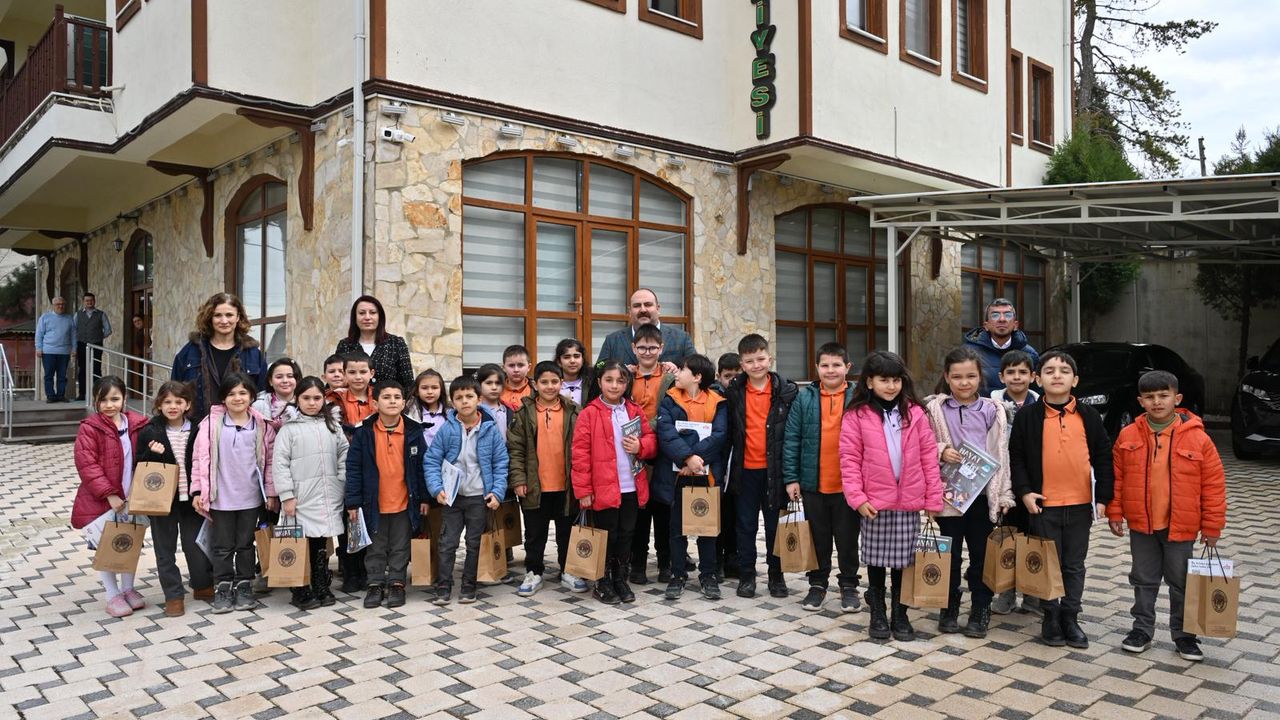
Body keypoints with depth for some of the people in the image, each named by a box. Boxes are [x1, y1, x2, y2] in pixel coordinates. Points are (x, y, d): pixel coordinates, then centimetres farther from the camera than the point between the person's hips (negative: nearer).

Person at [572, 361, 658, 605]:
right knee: (606, 536, 6)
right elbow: (581, 453, -9)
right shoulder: (589, 413, -7)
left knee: (626, 535, 13)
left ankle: (621, 580, 28)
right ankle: (603, 583, 22)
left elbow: (651, 439, 13)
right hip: (603, 488, -4)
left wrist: (640, 446, -10)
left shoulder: (635, 411, 7)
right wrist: (583, 490, -12)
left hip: (632, 488, 4)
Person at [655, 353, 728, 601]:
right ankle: (678, 575, 21)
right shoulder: (669, 400, 1)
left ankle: (708, 575, 22)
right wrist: (688, 457, -25)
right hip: (676, 474, 0)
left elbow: (719, 435, -10)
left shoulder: (718, 403, 1)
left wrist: (697, 457, -22)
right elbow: (666, 434, -12)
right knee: (677, 527, 9)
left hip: (707, 475, 0)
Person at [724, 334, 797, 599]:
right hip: (745, 468, 2)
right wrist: (723, 465, 4)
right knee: (746, 525, 11)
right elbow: (727, 431, 6)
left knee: (775, 524, 10)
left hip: (774, 468, -1)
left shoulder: (786, 391, -5)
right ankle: (746, 575, 23)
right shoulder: (734, 392, 1)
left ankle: (776, 574, 24)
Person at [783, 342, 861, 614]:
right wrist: (791, 478, -4)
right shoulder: (805, 398, -1)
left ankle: (848, 585, 26)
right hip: (813, 484, 1)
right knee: (818, 538, 14)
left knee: (847, 538, 11)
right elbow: (792, 439, -1)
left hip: (847, 485, -1)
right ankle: (817, 583, 27)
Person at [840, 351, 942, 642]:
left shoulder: (914, 413, 2)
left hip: (908, 502, 2)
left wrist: (933, 498, -1)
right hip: (874, 503, -1)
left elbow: (929, 457, 2)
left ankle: (900, 615, 25)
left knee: (903, 561, 9)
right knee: (876, 561, 9)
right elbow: (849, 459, -5)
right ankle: (877, 615, 25)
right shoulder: (856, 415, -4)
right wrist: (857, 497, -13)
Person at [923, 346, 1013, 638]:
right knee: (950, 554, 8)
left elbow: (1000, 454, 4)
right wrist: (941, 452, -16)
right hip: (949, 493, -1)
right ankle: (949, 610, 23)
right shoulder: (934, 409, -1)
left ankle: (980, 612, 22)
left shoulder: (992, 410, 2)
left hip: (983, 494, 1)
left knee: (981, 555, 8)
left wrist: (1003, 495, 2)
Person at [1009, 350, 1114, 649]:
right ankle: (1051, 617, 22)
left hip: (1080, 504, 2)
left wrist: (1103, 496, 1)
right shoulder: (1028, 415, -3)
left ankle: (1070, 618, 24)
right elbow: (1016, 456, 0)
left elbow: (1102, 457, 5)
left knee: (1074, 565, 12)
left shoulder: (1088, 416, 2)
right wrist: (1024, 491, -9)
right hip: (1043, 504, -2)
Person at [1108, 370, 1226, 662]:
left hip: (1180, 527, -2)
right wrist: (1114, 512, 2)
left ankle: (1184, 635, 26)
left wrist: (1212, 525, -4)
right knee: (1144, 580, 15)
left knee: (1182, 583, 11)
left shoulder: (1197, 438, -10)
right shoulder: (1128, 436, -4)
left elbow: (1214, 484, -5)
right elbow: (1116, 477, 3)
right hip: (1141, 525, 2)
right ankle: (1142, 629, 28)